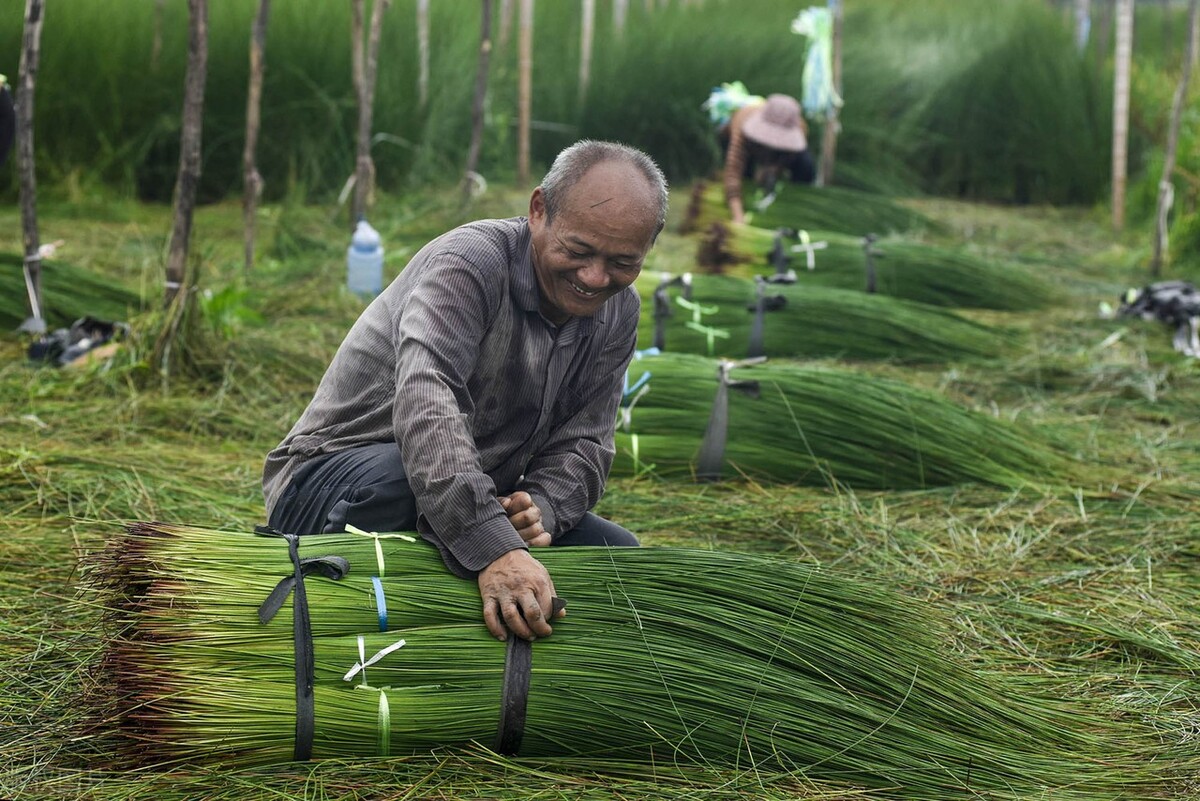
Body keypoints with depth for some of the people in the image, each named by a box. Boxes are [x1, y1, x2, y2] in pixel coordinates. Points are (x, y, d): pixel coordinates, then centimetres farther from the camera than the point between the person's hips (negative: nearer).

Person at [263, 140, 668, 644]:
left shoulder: (618, 313, 2)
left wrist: (540, 509, -25)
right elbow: (424, 401, -40)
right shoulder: (469, 263, -23)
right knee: (396, 480, -40)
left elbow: (583, 442, 1)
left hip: (485, 509, 7)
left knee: (619, 555, -9)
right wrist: (493, 549, -54)